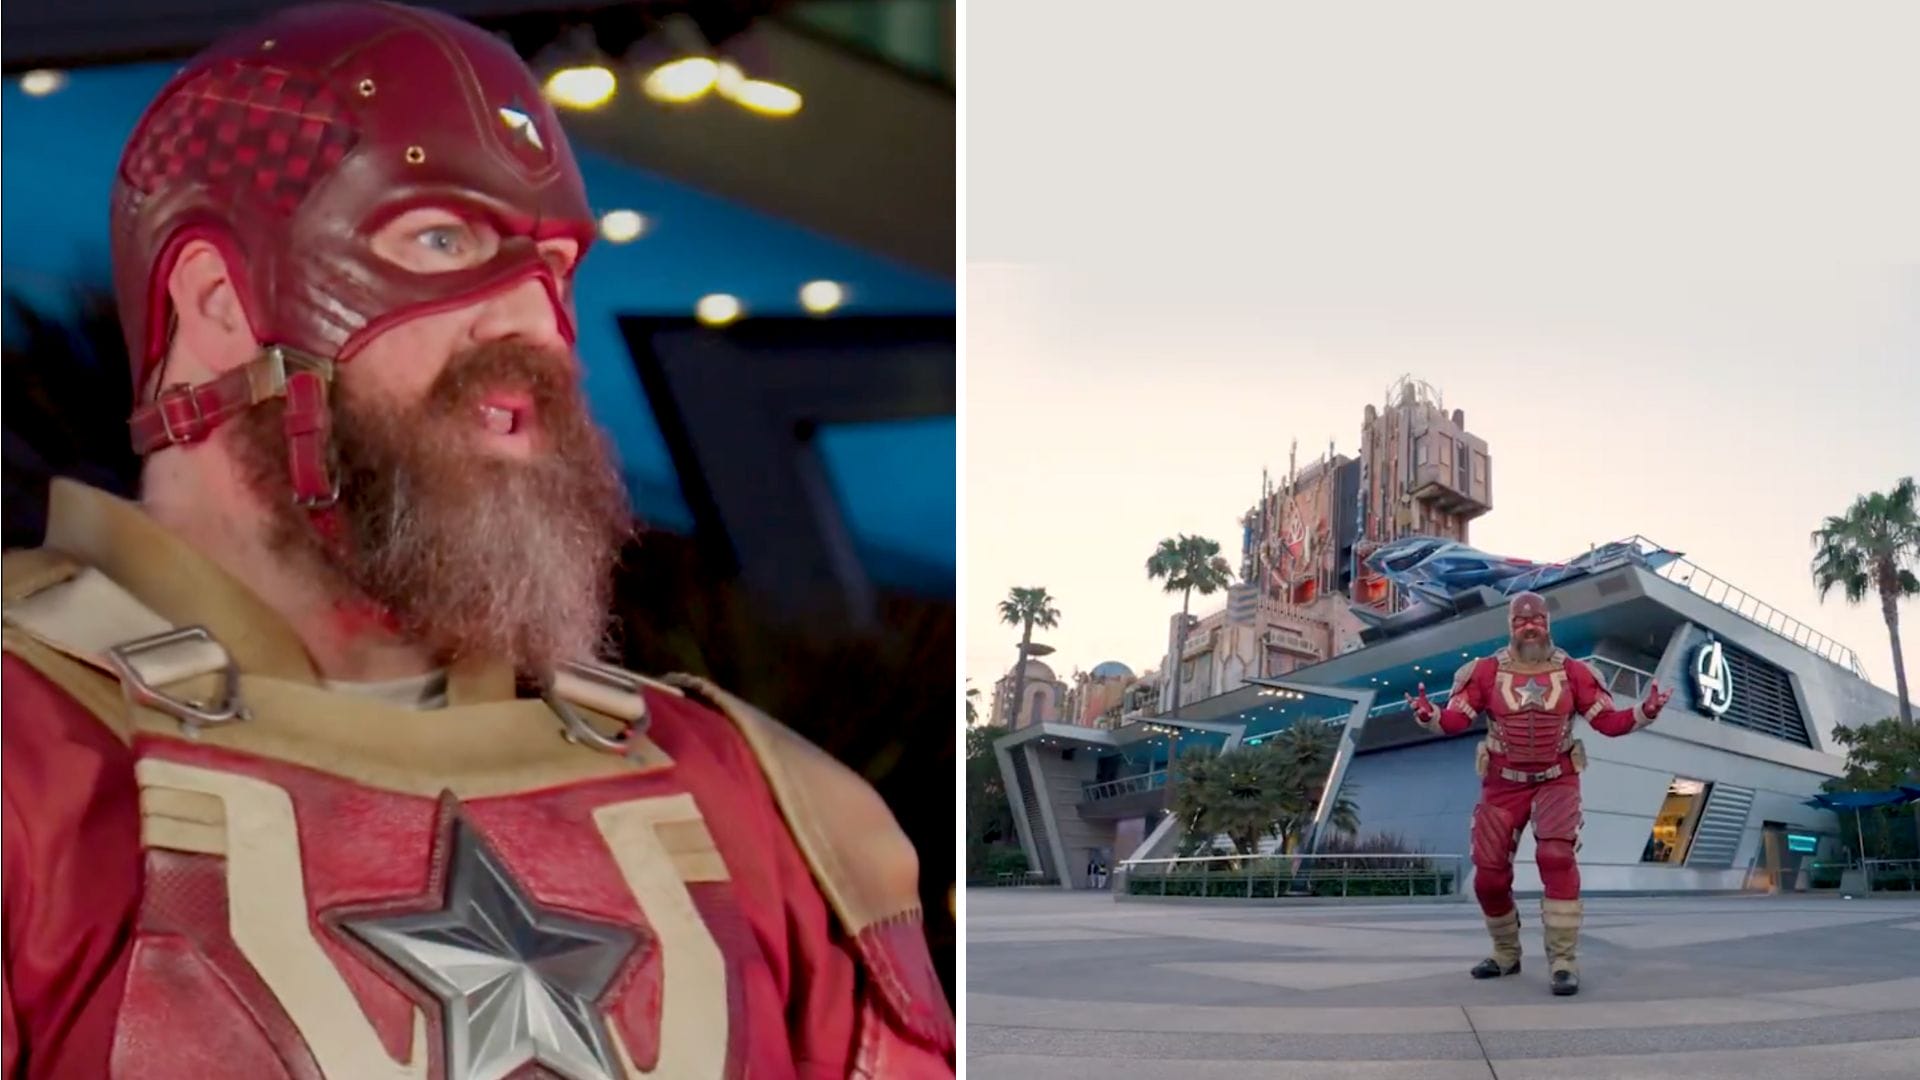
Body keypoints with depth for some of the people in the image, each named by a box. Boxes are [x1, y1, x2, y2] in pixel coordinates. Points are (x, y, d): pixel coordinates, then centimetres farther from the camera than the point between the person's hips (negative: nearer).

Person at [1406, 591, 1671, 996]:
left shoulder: (1572, 672, -4)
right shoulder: (1487, 671, -6)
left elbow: (1607, 721, -5)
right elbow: (1456, 719, -11)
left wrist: (1645, 712, -22)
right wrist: (1428, 715, -32)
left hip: (1556, 781, -1)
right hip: (1503, 784, 1)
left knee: (1556, 858, -24)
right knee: (1489, 875, 3)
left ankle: (1563, 962, -16)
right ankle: (1506, 955, 29)